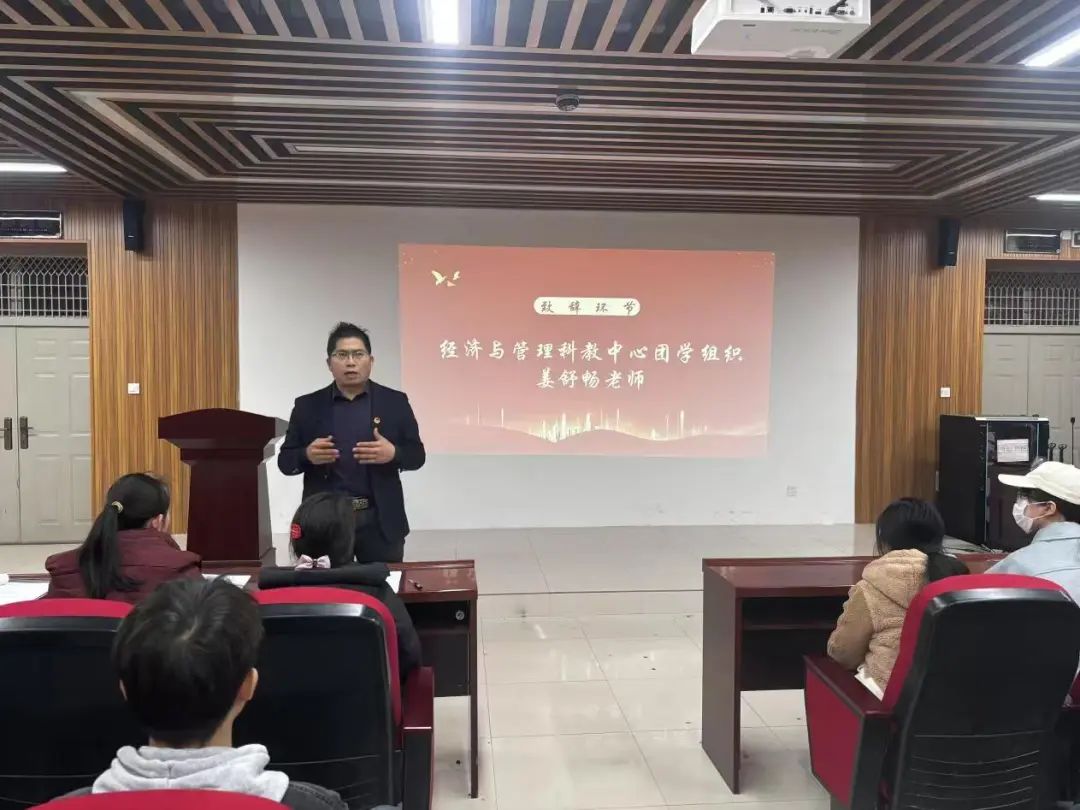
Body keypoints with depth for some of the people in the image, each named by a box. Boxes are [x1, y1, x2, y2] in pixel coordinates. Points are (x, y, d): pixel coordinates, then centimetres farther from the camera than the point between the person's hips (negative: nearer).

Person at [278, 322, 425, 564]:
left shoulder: (395, 402, 3)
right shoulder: (307, 406, 5)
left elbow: (417, 455, 4)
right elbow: (285, 461, 6)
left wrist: (393, 454, -17)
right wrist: (307, 456, -15)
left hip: (380, 521, 0)